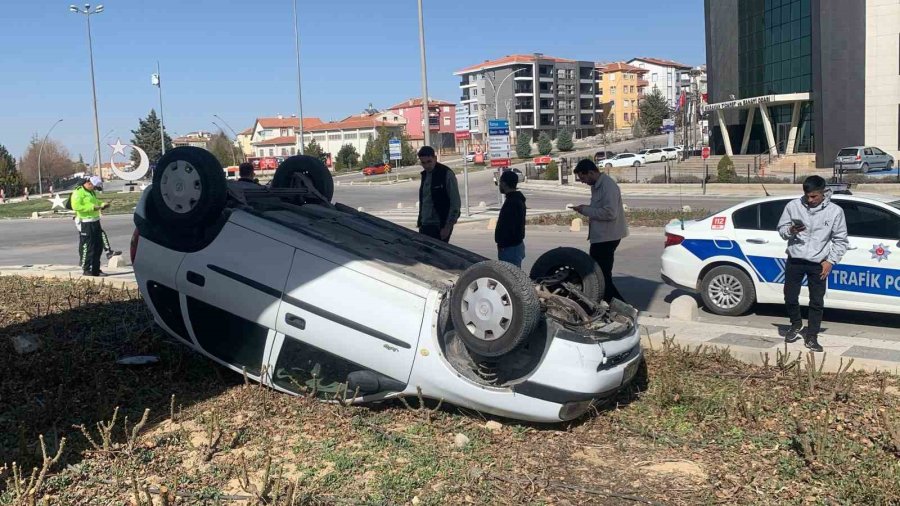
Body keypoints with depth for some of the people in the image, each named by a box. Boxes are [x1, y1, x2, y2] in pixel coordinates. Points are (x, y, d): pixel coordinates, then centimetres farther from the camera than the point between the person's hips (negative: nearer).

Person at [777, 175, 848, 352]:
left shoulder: (835, 211, -5)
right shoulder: (793, 206, -4)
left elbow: (840, 240, 2)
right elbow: (781, 229, 5)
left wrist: (830, 261, -6)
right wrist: (791, 230, -18)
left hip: (818, 264, -1)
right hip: (795, 260, 1)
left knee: (817, 302, 3)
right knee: (790, 297, 6)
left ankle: (811, 337, 14)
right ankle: (796, 324, 32)